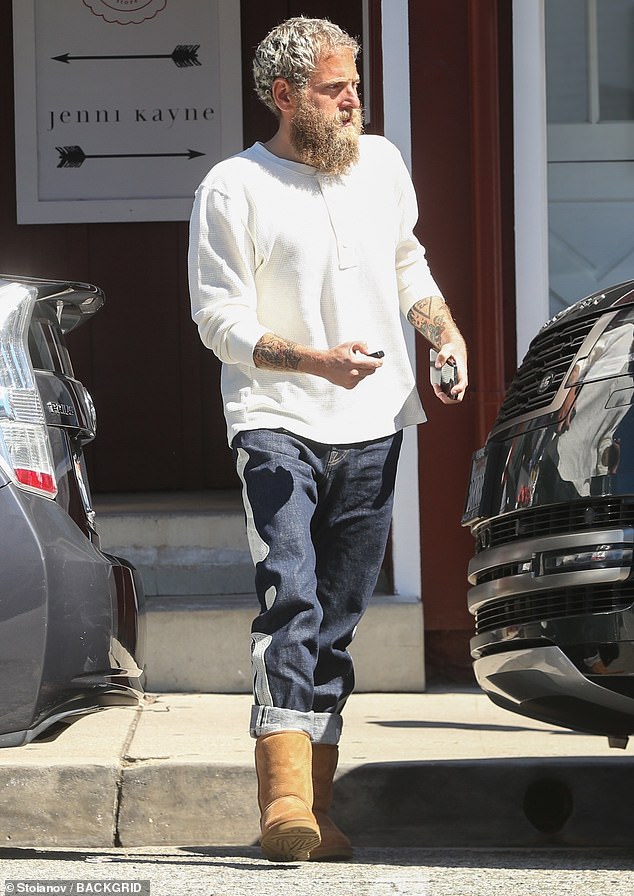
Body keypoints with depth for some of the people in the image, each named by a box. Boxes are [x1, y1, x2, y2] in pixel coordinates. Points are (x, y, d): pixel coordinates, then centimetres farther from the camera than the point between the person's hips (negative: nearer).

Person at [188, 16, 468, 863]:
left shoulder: (381, 163, 11)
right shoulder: (233, 189, -6)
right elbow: (222, 323, -8)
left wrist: (448, 333, 9)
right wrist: (316, 361, -22)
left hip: (374, 425, 5)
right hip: (276, 421, -5)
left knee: (337, 621, 5)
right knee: (290, 598, -21)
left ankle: (315, 807, 9)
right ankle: (285, 799, -28)